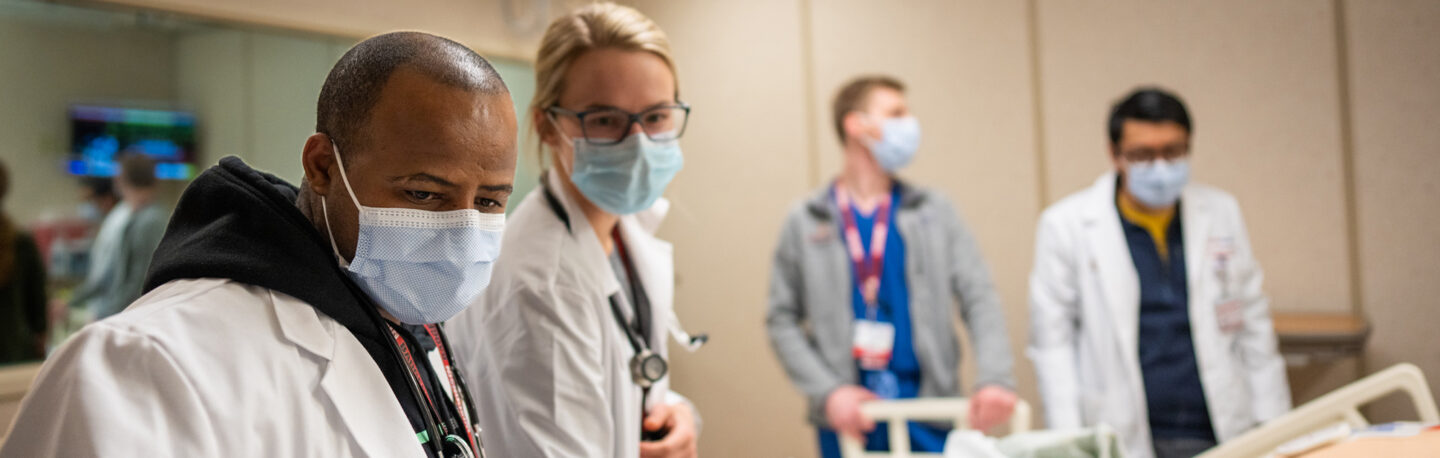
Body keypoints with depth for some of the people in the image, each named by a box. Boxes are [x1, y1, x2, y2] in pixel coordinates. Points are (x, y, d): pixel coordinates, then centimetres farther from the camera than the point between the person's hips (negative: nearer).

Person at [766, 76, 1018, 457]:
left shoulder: (934, 212, 8)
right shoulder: (805, 222, 4)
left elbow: (979, 299, 2)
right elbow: (782, 321, 3)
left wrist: (995, 379, -14)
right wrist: (827, 392, -9)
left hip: (930, 414, 1)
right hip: (848, 419, -1)